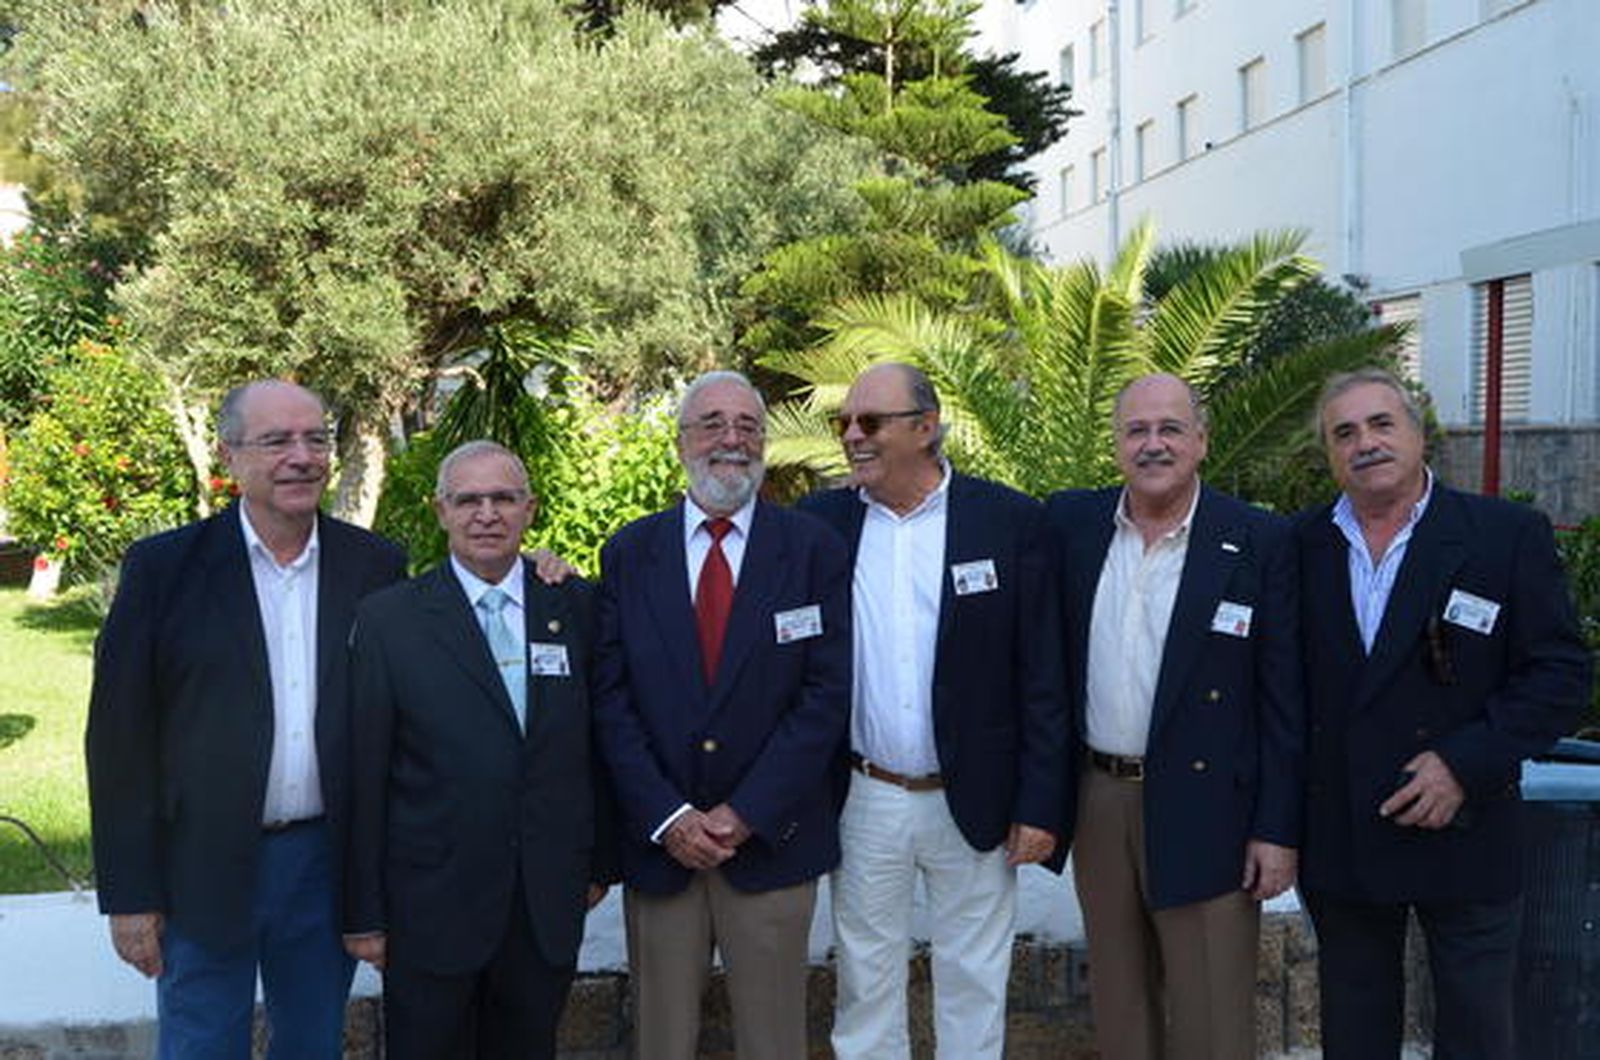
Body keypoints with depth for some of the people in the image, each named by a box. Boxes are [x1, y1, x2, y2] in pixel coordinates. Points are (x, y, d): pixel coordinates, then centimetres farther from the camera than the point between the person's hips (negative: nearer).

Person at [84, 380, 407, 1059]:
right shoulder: (164, 566, -5)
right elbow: (119, 737, -5)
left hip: (327, 865, 2)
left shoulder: (375, 566, 1)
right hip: (204, 869, -2)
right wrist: (129, 894, -7)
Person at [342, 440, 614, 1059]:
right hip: (432, 908, -2)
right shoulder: (388, 619, -5)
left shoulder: (577, 606, 2)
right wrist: (363, 912, -4)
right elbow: (364, 773, -4)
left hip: (550, 907, 2)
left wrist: (599, 862, 8)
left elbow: (596, 742, 8)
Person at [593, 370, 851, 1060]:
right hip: (657, 845, 1)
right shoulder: (628, 554, 5)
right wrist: (667, 817, -10)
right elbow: (611, 698, 0)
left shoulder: (814, 549, 0)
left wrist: (745, 814, -12)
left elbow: (827, 694, -6)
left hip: (771, 841, -1)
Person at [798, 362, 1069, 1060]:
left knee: (973, 983, 12)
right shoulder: (820, 523, 0)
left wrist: (1040, 805, -8)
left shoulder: (1010, 522, -6)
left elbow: (1042, 678, -5)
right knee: (864, 981, 14)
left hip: (975, 802, -1)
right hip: (863, 801, 2)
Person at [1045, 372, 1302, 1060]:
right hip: (1097, 802, 4)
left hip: (1204, 811, -3)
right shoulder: (1071, 524, 3)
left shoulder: (1260, 543, -7)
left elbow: (1282, 699, -6)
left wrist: (1277, 829, -8)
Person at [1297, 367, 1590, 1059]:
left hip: (1465, 838, -2)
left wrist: (1466, 763, -18)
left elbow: (1560, 672, -8)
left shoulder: (1510, 535, -6)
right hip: (1338, 843, 2)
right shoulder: (1301, 546, 2)